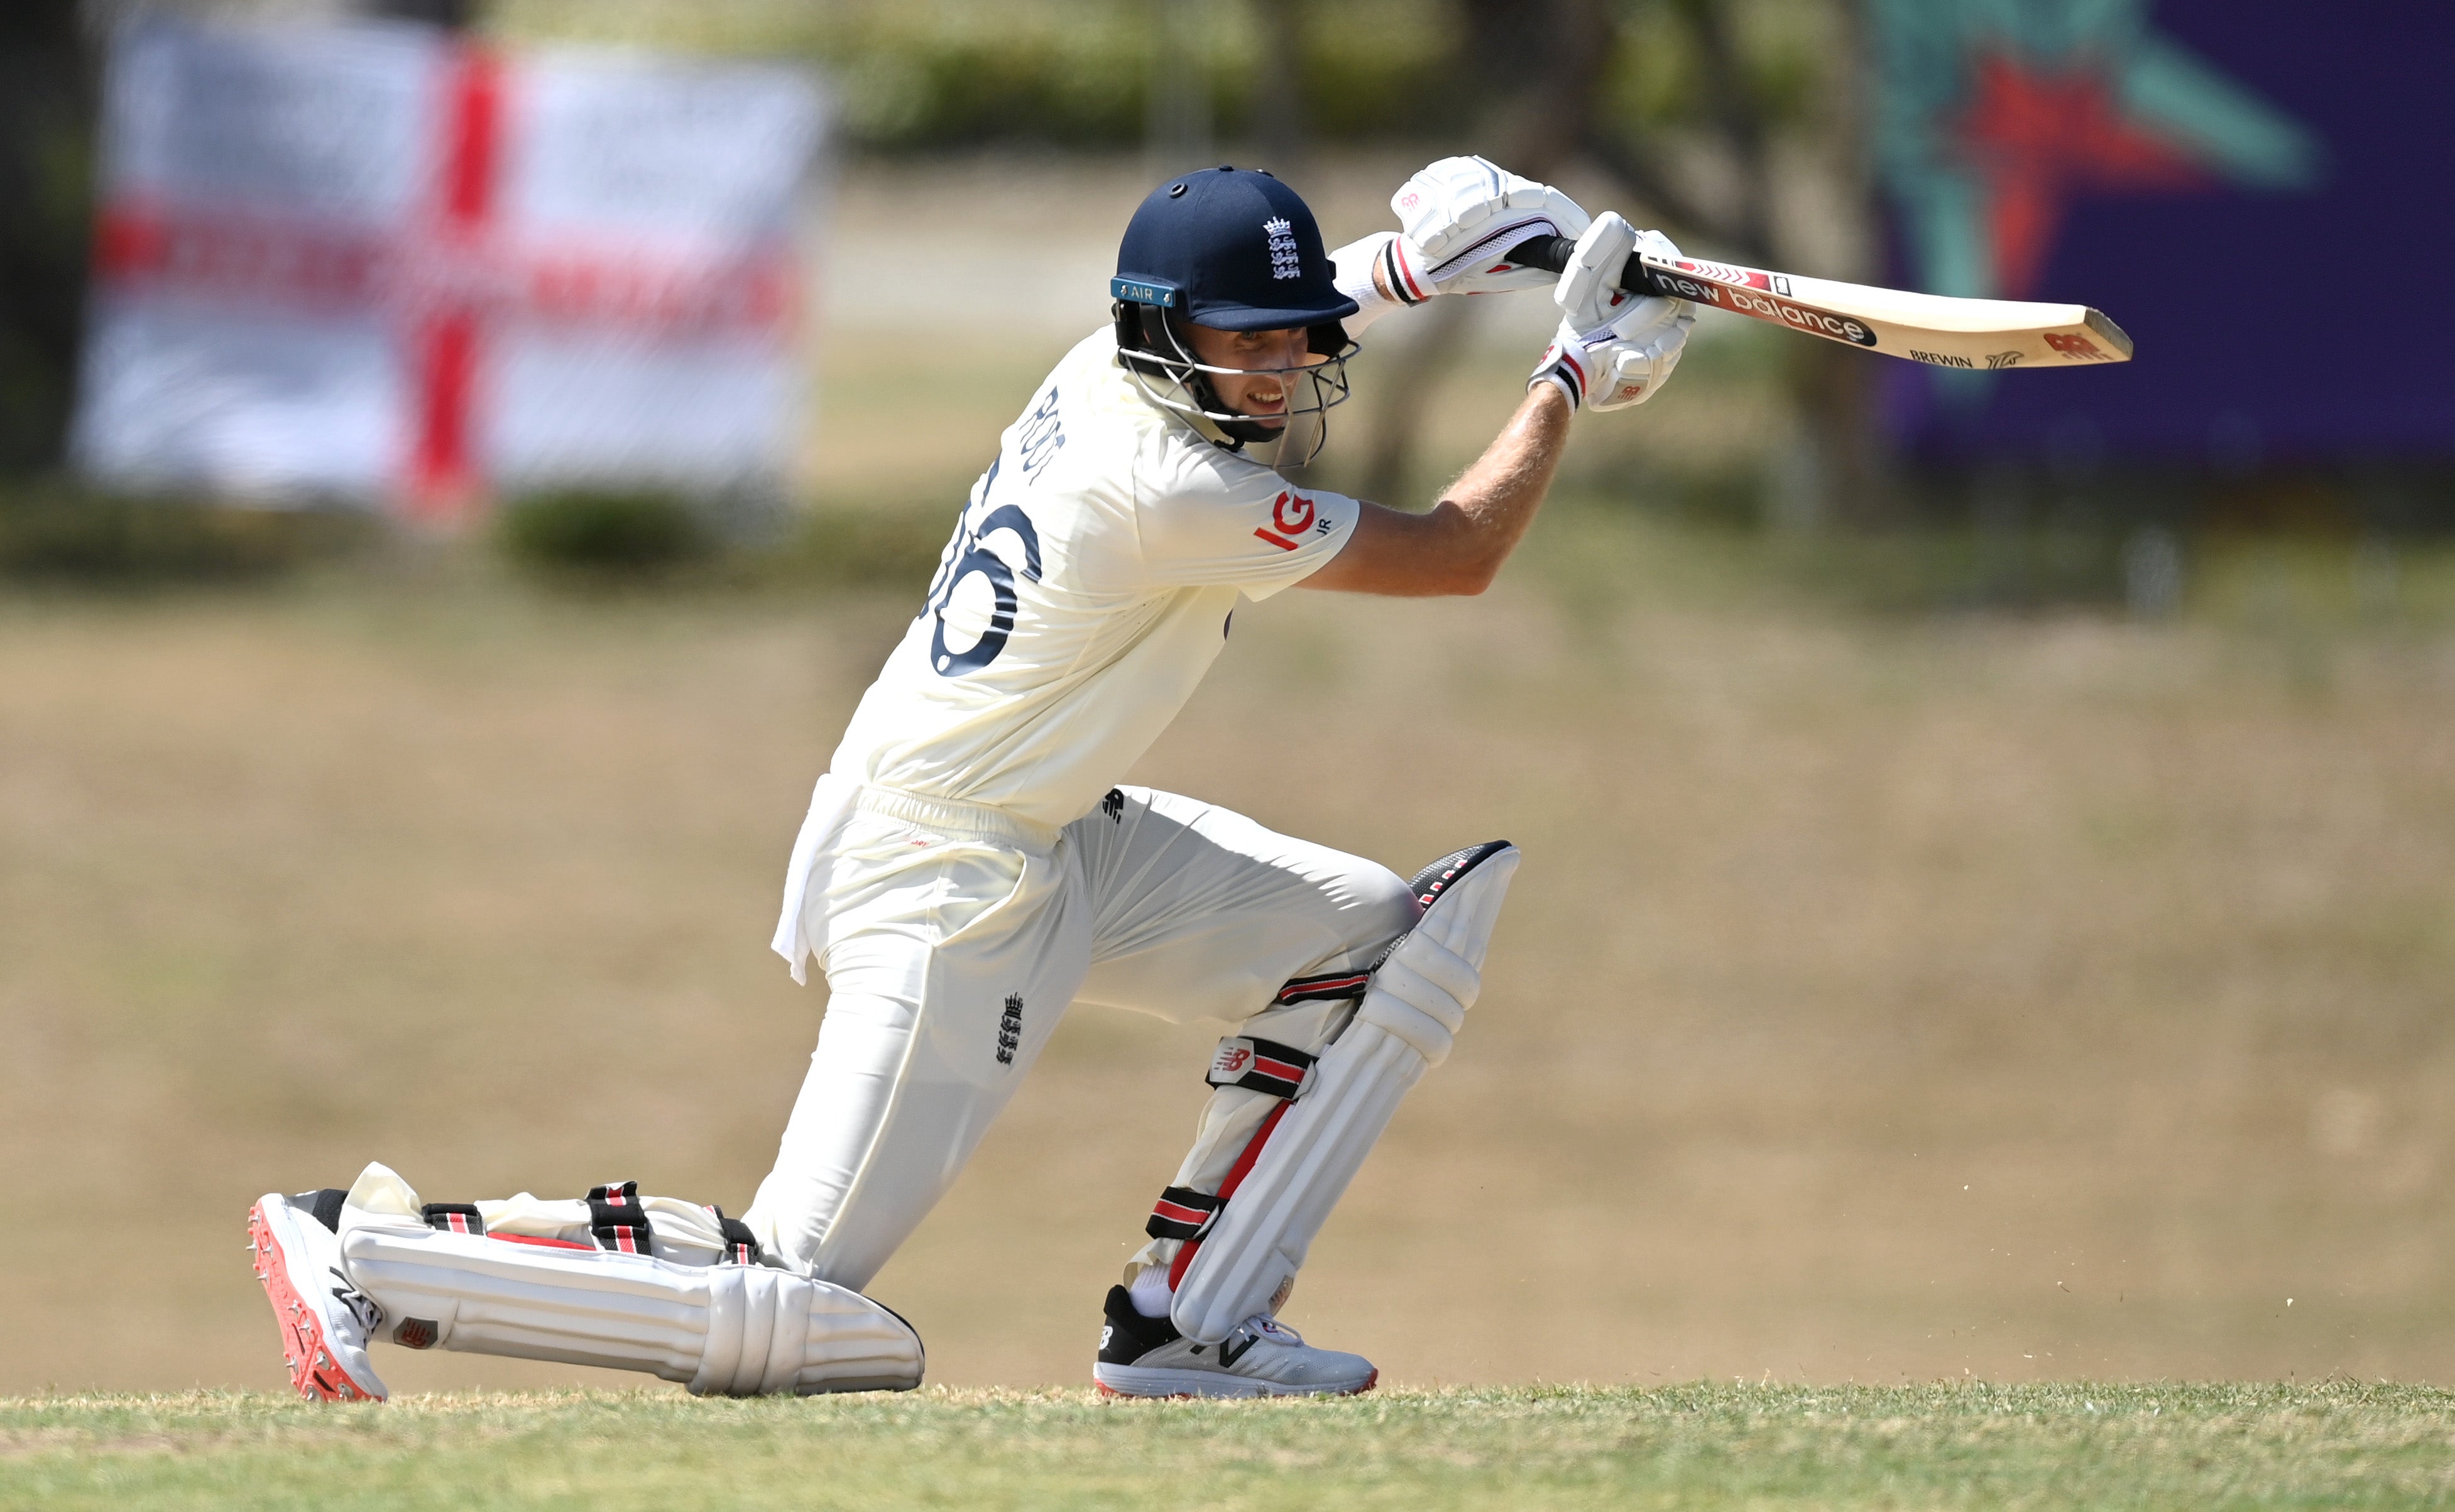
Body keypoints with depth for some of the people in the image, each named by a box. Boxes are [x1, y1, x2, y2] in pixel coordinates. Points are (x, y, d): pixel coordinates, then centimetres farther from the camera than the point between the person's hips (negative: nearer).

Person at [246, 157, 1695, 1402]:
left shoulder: (1107, 368, 1)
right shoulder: (1170, 491, -25)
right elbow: (1456, 555, -16)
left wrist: (1411, 262, 13)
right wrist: (1574, 375, -4)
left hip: (1059, 842, 11)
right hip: (944, 888, -11)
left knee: (1404, 933, 7)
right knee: (793, 1303, -13)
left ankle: (1189, 1324, 6)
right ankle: (368, 1249, -5)